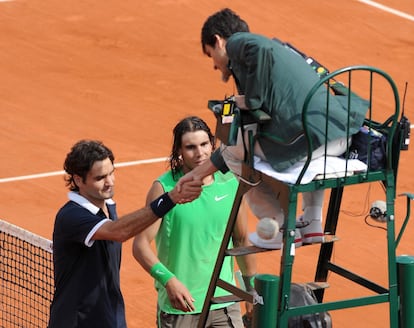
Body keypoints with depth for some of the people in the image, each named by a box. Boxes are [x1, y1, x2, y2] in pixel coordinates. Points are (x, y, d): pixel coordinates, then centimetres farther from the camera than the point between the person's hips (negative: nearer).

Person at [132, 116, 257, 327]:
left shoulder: (230, 183, 3)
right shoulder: (164, 188, -8)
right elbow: (140, 244, -13)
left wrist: (252, 290, 17)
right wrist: (169, 280, -27)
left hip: (225, 303, 3)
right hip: (179, 306, -3)